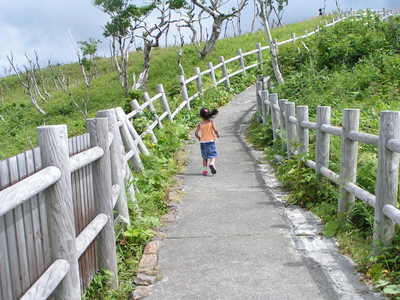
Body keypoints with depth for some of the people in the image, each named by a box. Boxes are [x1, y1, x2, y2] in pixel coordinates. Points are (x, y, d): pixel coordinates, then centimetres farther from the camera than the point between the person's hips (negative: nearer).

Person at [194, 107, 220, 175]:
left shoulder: (200, 124, 0)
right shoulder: (211, 122, -5)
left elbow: (196, 133, -6)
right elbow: (215, 130, -17)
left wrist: (199, 138, 11)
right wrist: (217, 135, 2)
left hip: (202, 142, 3)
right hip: (210, 141, -2)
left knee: (205, 157, 15)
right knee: (213, 155, 1)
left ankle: (204, 169, 12)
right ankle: (212, 163, -29)